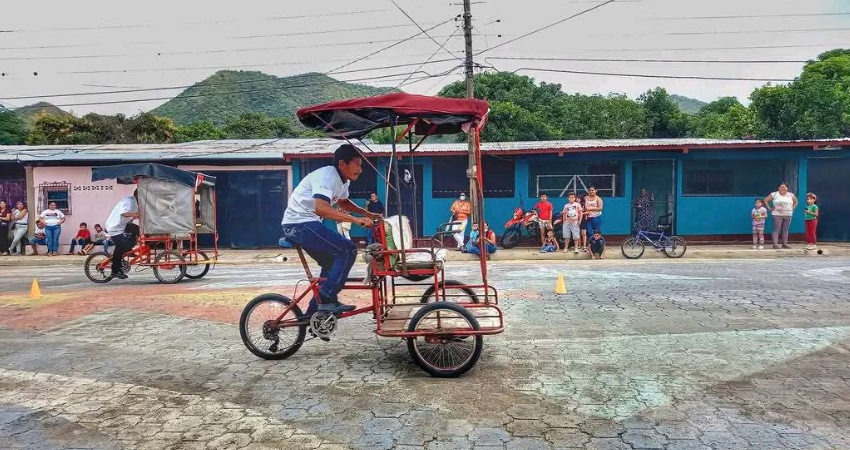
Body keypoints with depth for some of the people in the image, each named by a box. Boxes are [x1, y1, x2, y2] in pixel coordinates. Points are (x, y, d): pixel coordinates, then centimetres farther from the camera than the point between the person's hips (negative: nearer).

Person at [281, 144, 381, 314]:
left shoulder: (342, 180, 11)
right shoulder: (327, 176, -20)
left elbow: (344, 203, 30)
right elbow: (321, 208, -36)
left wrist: (367, 213, 17)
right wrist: (355, 219, -37)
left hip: (306, 223, 10)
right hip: (299, 223, -10)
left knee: (332, 262, 16)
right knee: (348, 250, -15)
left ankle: (314, 312, 22)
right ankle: (326, 299, -12)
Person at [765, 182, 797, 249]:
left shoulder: (791, 195, 9)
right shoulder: (774, 194, -1)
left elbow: (796, 201, 24)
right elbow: (766, 200, 4)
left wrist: (793, 208, 11)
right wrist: (769, 208, -3)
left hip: (788, 215, 4)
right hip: (777, 215, -4)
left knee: (785, 230, 7)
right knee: (776, 229, -8)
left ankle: (784, 243, 12)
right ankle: (775, 243, -10)